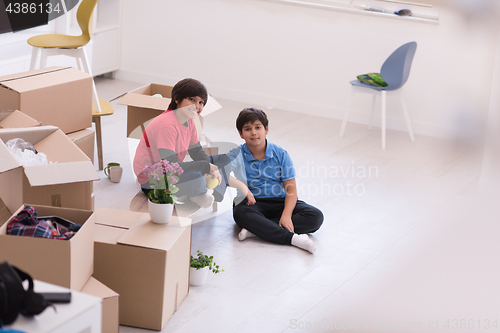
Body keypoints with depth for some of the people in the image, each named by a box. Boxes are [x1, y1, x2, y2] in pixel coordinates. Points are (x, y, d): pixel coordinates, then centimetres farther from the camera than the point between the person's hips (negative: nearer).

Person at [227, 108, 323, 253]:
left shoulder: (280, 154, 0)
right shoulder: (236, 155, -1)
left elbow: (291, 188, -4)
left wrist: (286, 215, -20)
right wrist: (242, 188, -37)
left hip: (279, 201, 2)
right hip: (252, 203, -2)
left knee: (316, 217, -21)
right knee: (240, 213, -38)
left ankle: (255, 229, -31)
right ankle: (293, 238, -39)